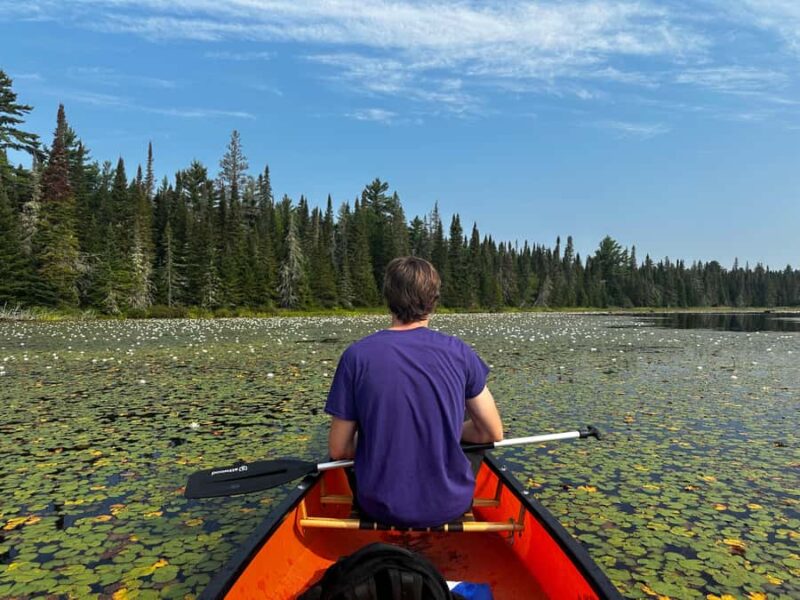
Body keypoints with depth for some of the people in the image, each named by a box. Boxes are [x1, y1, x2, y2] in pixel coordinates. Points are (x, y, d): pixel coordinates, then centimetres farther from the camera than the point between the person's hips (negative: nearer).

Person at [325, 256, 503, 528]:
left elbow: (339, 451, -7)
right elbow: (494, 434, -1)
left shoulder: (357, 355, -12)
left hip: (379, 508, 0)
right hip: (449, 506, 1)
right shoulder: (459, 352, -10)